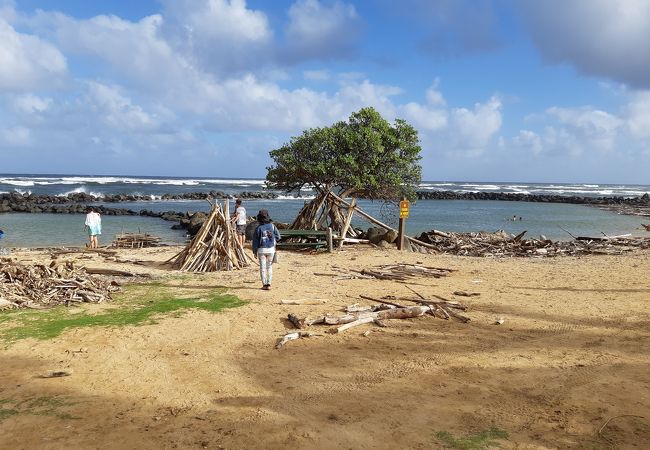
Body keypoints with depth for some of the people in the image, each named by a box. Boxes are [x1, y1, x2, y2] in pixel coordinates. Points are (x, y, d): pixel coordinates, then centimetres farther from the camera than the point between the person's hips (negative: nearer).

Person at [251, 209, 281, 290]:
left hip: (261, 250, -2)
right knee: (269, 267, 11)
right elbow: (278, 237, 0)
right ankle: (269, 284, 8)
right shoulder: (272, 226, -3)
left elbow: (255, 240, -4)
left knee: (262, 267, 6)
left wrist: (254, 251, 4)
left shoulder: (258, 228, -8)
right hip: (271, 249, 2)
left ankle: (264, 284, 5)